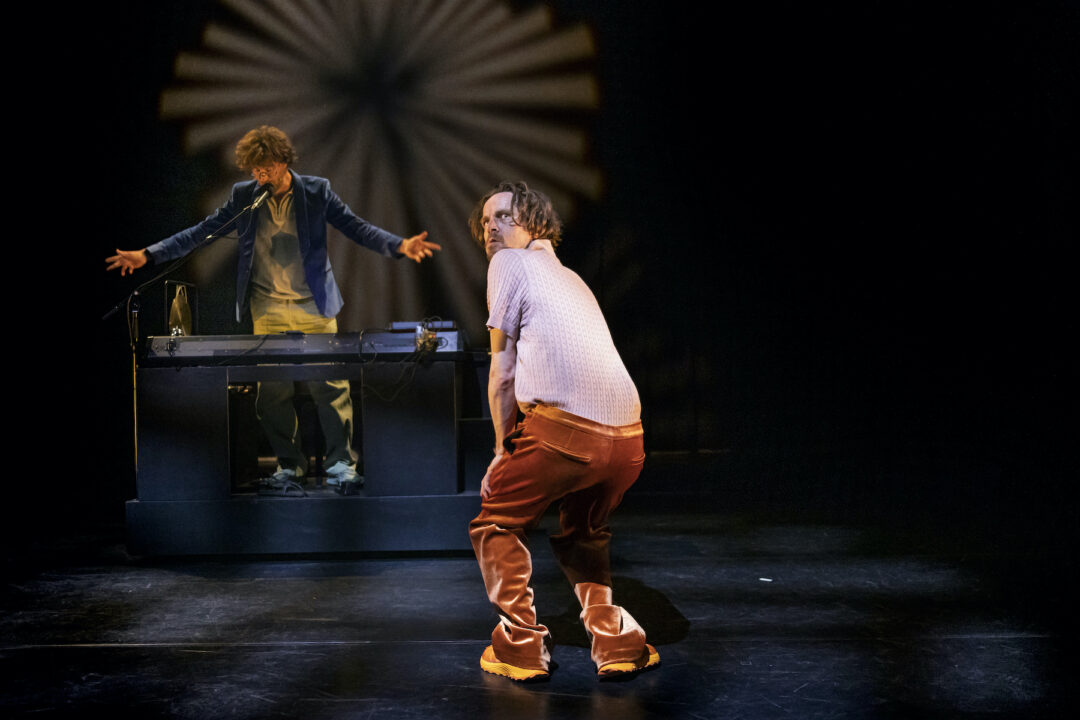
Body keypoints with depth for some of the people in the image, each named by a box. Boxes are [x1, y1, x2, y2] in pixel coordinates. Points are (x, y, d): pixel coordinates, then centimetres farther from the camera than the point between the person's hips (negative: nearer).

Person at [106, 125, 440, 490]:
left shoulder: (316, 191, -1)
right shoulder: (243, 196, 4)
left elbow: (356, 227, -2)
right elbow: (200, 232, 5)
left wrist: (399, 245, -19)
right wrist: (147, 255, -4)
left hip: (313, 307, -2)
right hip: (267, 309, 2)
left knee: (329, 384, -3)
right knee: (272, 391, 2)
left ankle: (341, 463, 10)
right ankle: (289, 463, 18)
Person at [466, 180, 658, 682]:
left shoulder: (509, 264, 8)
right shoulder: (572, 279, 31)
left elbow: (502, 374, 6)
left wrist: (503, 450, 15)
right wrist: (520, 446, 32)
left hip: (565, 431, -7)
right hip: (627, 438, 7)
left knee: (496, 524, 16)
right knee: (583, 533, 31)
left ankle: (522, 648, 13)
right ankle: (617, 644, 19)